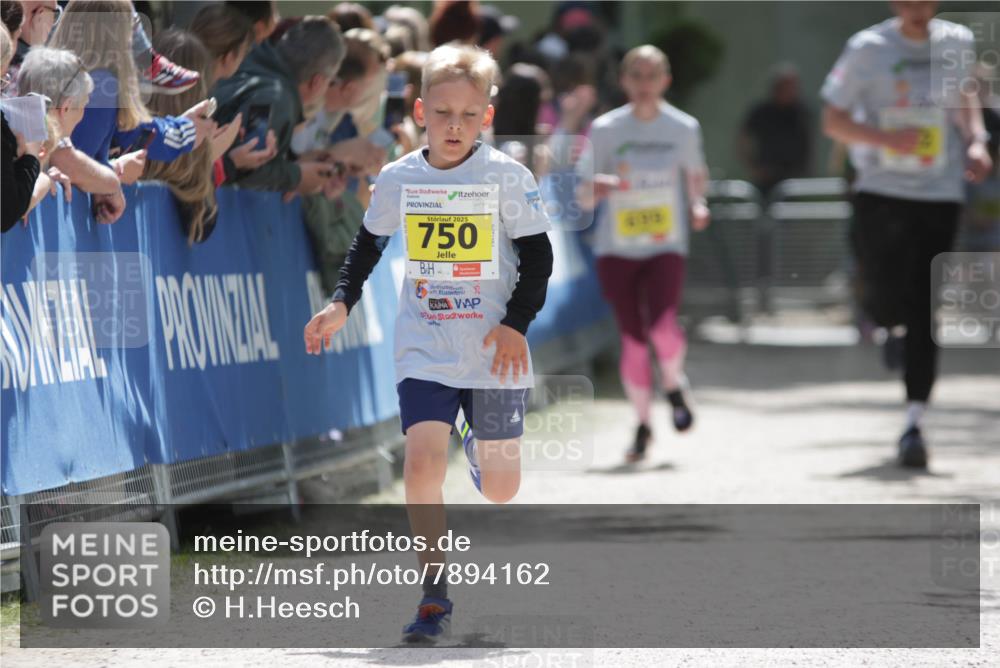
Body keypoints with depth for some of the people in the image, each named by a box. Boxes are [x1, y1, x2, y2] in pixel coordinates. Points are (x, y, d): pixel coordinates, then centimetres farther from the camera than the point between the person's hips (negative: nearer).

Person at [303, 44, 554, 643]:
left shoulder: (506, 177, -9)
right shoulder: (398, 179, -1)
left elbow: (538, 257, -3)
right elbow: (369, 243, 16)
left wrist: (517, 323, -12)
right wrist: (342, 306, 6)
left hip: (493, 351, -1)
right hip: (425, 351, 1)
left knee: (500, 489, 8)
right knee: (422, 464, -18)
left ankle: (482, 456, 48)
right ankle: (435, 593, -6)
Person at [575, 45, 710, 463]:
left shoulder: (684, 128, 2)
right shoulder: (605, 130, -1)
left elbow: (695, 175, 18)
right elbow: (583, 196, 1)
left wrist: (698, 205, -2)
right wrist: (600, 188, -21)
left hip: (666, 246, -1)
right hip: (616, 249, 1)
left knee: (662, 327, -20)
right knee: (632, 338, 0)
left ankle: (674, 385, 12)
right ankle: (642, 424, 18)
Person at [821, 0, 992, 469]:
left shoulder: (958, 43, 4)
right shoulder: (868, 48, -5)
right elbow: (833, 121, -2)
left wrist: (975, 140, 7)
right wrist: (887, 138, -19)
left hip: (940, 196, 1)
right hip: (881, 190, -1)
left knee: (924, 313, -4)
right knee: (883, 303, -2)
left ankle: (914, 422, -1)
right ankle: (888, 325, 38)